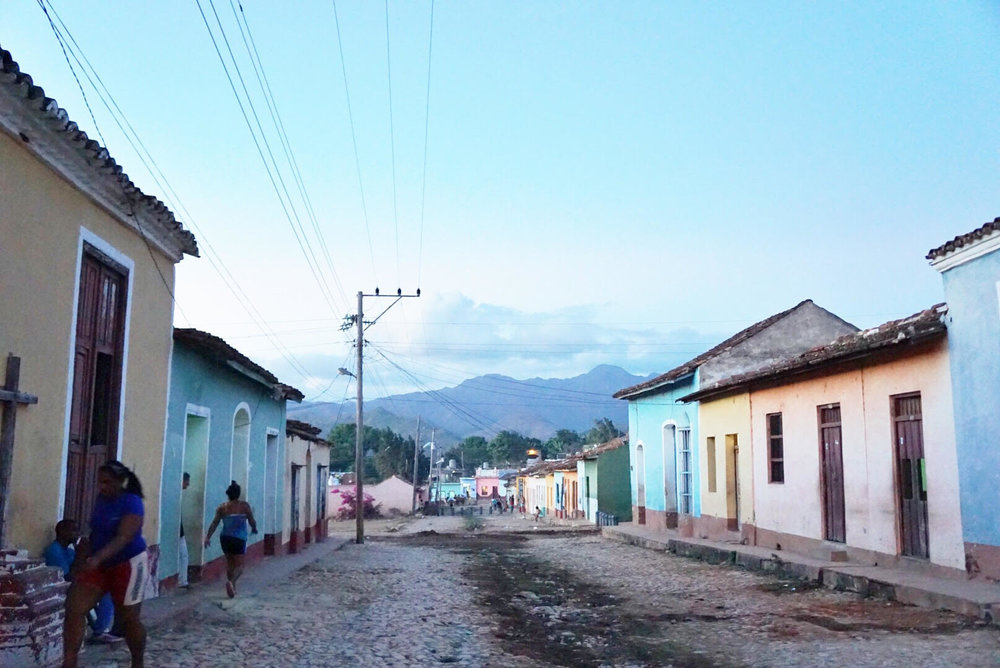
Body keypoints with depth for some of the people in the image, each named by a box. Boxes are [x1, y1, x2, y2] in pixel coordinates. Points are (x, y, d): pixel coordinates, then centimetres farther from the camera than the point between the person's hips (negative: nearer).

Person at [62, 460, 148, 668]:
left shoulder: (132, 503, -19)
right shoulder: (101, 499, 3)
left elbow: (123, 538, -29)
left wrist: (97, 558, -42)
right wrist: (81, 560, 12)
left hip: (127, 564, -7)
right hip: (99, 564, 7)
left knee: (128, 618, 4)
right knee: (73, 609, -8)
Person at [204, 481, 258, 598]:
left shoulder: (222, 507, 1)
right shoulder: (245, 506, -4)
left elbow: (214, 523, -6)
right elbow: (252, 521, 0)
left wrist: (208, 537, -5)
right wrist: (254, 528, 20)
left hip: (225, 538, 3)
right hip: (239, 539, -3)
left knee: (230, 563, 19)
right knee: (239, 565, 1)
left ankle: (232, 588, 24)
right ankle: (231, 581, -26)